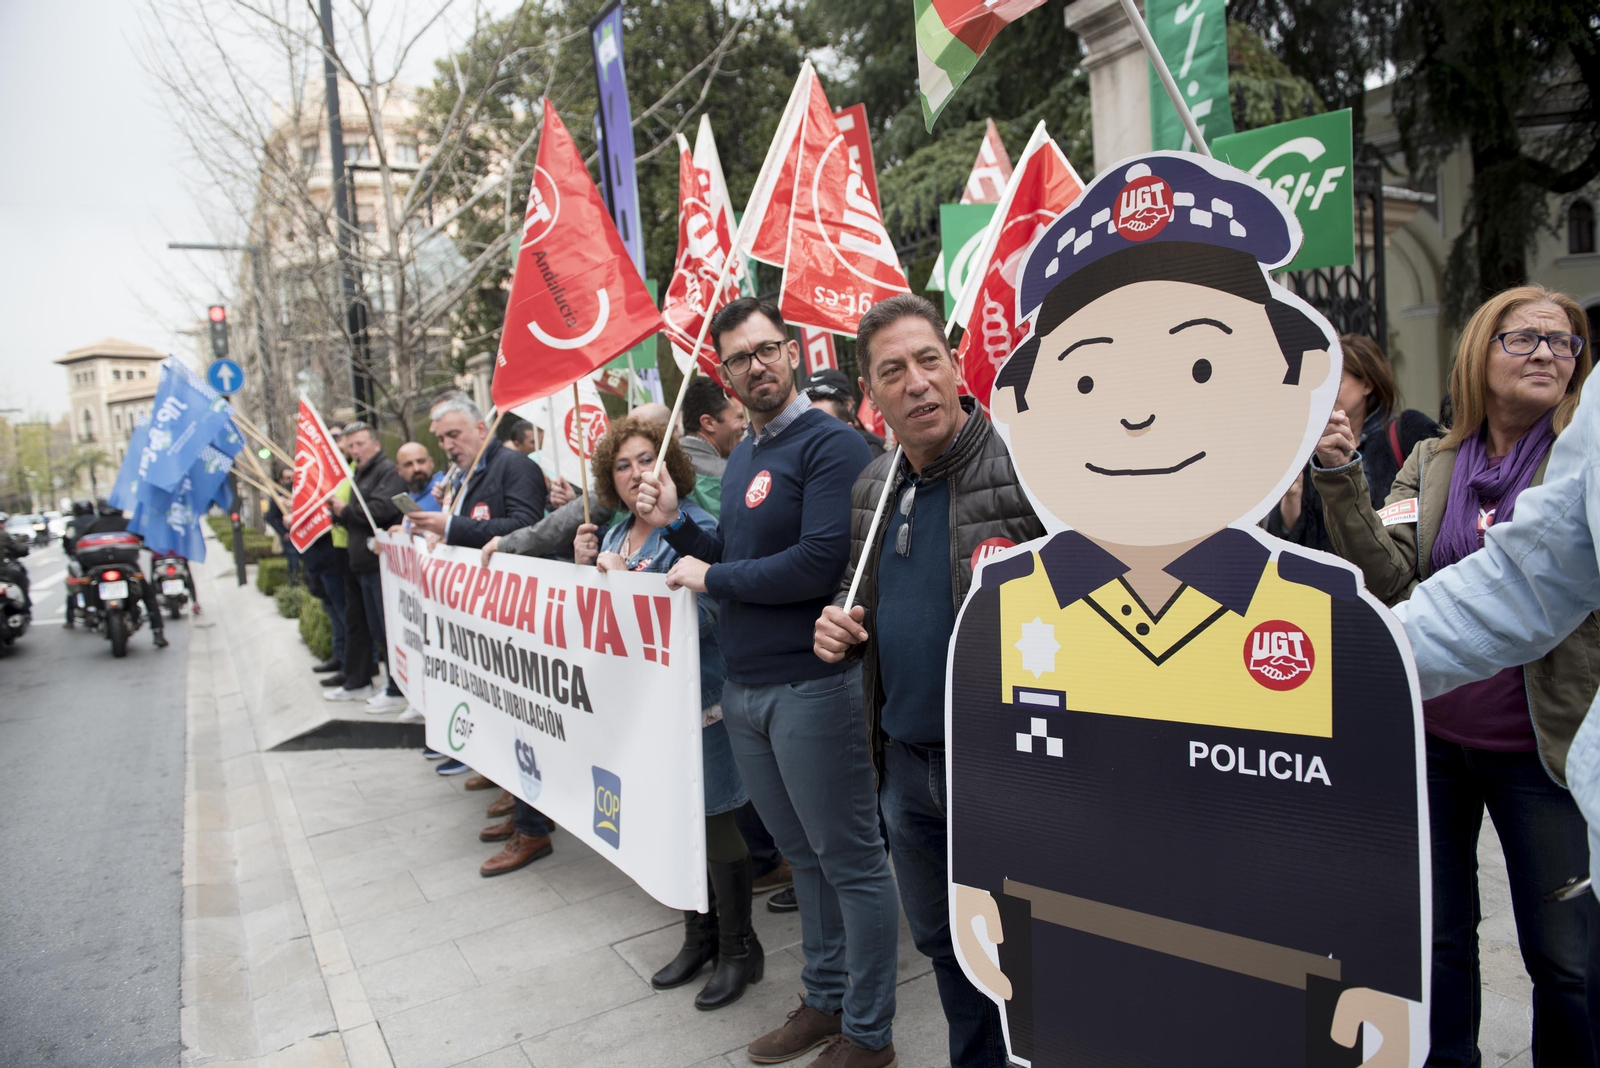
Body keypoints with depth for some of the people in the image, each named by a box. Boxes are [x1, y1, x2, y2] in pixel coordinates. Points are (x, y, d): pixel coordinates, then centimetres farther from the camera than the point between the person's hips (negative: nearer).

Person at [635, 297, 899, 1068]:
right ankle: (825, 1000, 36)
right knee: (804, 856, 19)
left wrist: (710, 579, -12)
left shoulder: (830, 445, -12)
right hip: (743, 687, 8)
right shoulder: (740, 460, 14)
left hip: (812, 685, -8)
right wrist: (675, 524, 3)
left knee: (850, 860, 6)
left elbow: (820, 564, -22)